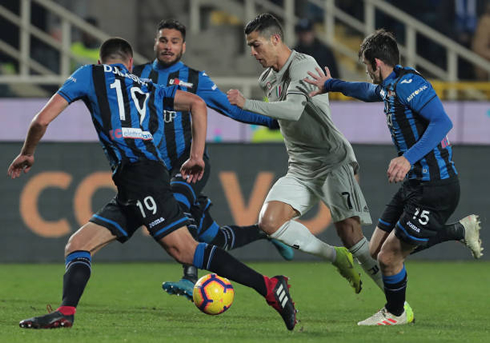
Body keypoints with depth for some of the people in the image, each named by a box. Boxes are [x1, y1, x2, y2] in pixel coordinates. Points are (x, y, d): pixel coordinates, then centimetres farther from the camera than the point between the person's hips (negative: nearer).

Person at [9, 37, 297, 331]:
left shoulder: (91, 75, 14)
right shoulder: (148, 89, 28)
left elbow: (43, 120, 10)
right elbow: (197, 103, 19)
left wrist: (27, 153, 27)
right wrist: (197, 156, 19)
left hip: (136, 172, -7)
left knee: (184, 249, -12)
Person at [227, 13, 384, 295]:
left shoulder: (303, 66, -15)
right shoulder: (268, 78, 13)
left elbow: (294, 110, -31)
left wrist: (247, 104, -32)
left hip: (332, 162, -8)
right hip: (300, 170, 8)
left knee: (350, 234, -16)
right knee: (269, 222, -13)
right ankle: (336, 258, 2)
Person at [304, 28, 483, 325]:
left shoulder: (408, 84, -18)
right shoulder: (390, 87, 12)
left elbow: (442, 122, -30)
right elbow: (369, 91, 38)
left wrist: (410, 158, -39)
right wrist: (331, 85, 44)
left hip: (435, 187, -10)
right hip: (415, 184, 10)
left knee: (389, 256, -5)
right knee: (376, 251, 11)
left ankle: (396, 313, 24)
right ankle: (460, 231, 20)